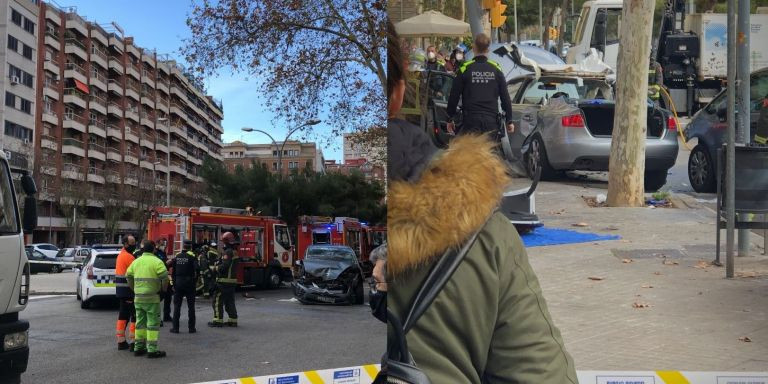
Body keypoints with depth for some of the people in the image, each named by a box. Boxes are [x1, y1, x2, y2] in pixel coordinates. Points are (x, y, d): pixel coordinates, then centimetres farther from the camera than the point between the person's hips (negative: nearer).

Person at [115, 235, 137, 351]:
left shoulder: (121, 254, 16)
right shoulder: (129, 257, -15)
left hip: (121, 290, 10)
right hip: (128, 290, -10)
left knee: (123, 315, 14)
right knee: (135, 315, -6)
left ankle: (121, 341, 19)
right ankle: (133, 342, -6)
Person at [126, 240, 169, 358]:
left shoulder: (136, 261, 11)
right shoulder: (156, 261, -9)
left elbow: (129, 276, 14)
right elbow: (164, 277, -17)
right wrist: (163, 290, -2)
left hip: (138, 297, 6)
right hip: (152, 297, -6)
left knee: (140, 322, 16)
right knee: (153, 323, -2)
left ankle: (138, 347, 20)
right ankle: (152, 350, -3)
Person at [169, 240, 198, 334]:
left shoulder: (177, 256, 6)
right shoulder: (192, 256, -7)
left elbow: (172, 270, 7)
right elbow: (196, 269, -18)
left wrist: (173, 281, 12)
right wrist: (195, 279, -6)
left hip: (178, 283, 3)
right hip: (189, 283, -3)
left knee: (177, 306, 8)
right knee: (191, 306, 6)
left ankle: (175, 327, 6)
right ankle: (191, 328, 7)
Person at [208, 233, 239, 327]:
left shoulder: (228, 252, -15)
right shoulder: (235, 252, 15)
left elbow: (224, 266, -24)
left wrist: (215, 268, -9)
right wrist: (217, 264, 12)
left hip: (224, 281, -9)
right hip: (232, 281, 9)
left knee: (218, 300, -3)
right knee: (230, 301, 13)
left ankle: (218, 320, -3)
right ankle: (233, 320, 13)